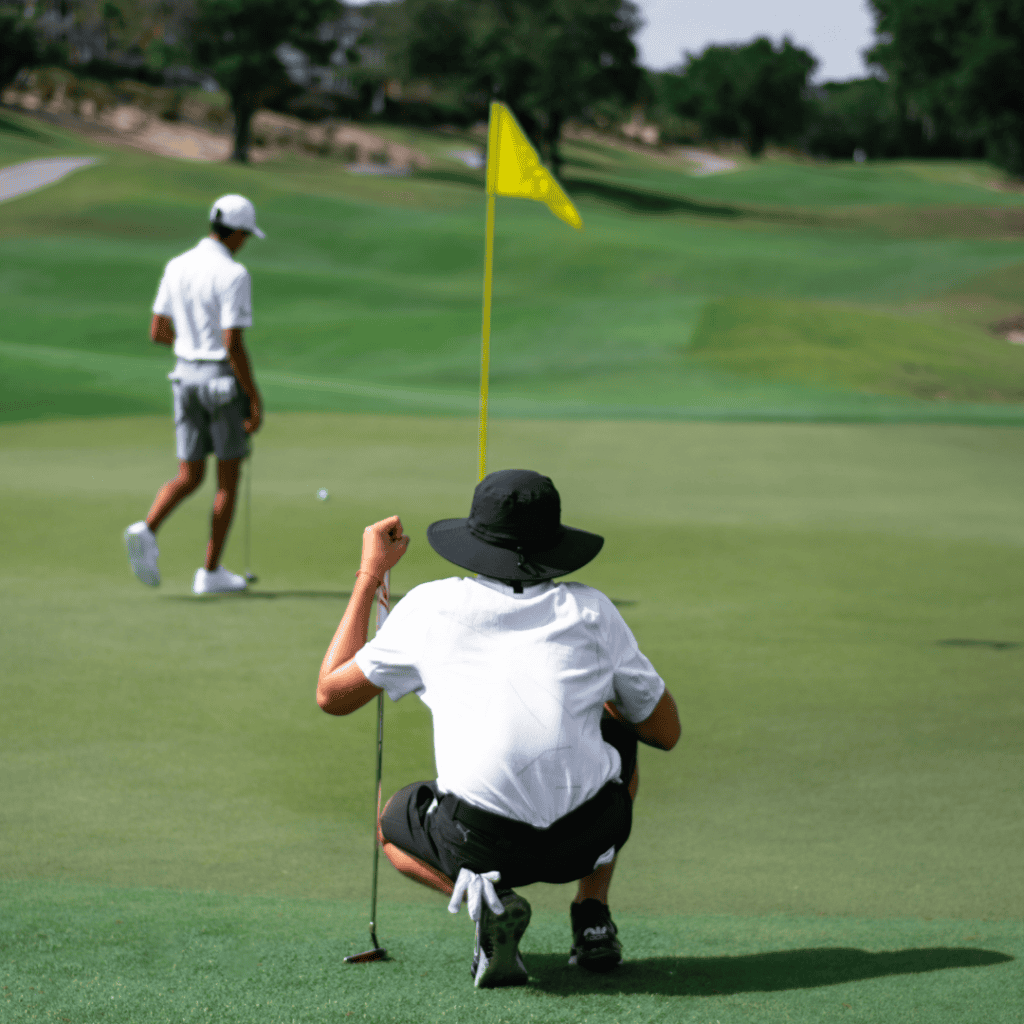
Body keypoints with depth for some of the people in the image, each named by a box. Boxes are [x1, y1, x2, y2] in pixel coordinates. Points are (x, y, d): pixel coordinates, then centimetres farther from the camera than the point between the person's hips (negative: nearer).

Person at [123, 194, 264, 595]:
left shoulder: (176, 267, 4)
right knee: (228, 479, 8)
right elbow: (233, 344, -21)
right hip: (224, 380, -6)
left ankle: (146, 530, -19)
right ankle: (211, 572, 9)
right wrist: (255, 399, -14)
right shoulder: (233, 275, -17)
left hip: (185, 375, 6)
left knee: (189, 477, 9)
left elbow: (157, 332, 8)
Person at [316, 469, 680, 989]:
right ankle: (592, 917, 22)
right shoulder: (591, 609, 12)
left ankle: (485, 897, 1)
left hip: (479, 843, -2)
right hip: (588, 837, 2)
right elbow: (665, 731, 21)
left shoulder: (432, 605, 10)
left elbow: (331, 695, 22)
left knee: (392, 823, 34)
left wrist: (368, 576, 29)